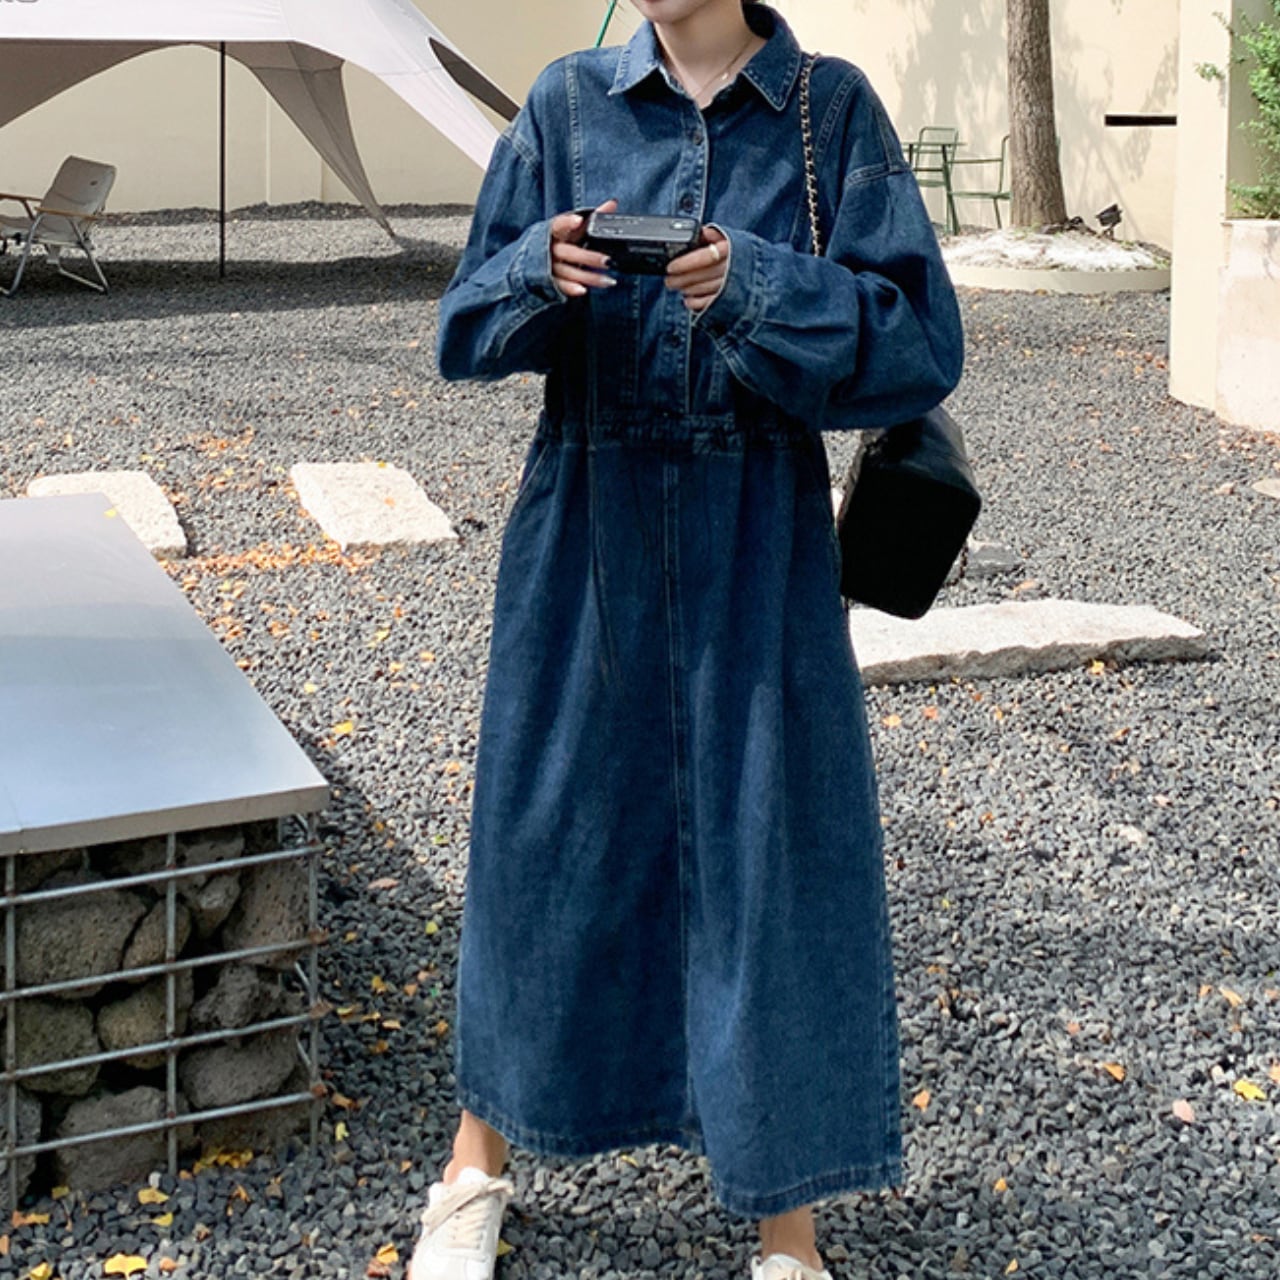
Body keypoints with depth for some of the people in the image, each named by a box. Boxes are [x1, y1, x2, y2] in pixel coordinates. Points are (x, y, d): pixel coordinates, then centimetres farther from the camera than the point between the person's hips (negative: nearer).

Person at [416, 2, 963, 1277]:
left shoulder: (831, 109, -2)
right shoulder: (566, 103, 3)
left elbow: (919, 341, -8)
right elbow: (465, 331, 3)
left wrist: (751, 286, -23)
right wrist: (544, 270, -18)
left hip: (756, 545, -1)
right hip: (586, 531, 2)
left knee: (770, 846, 3)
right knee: (547, 824, 11)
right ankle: (480, 1154, 33)